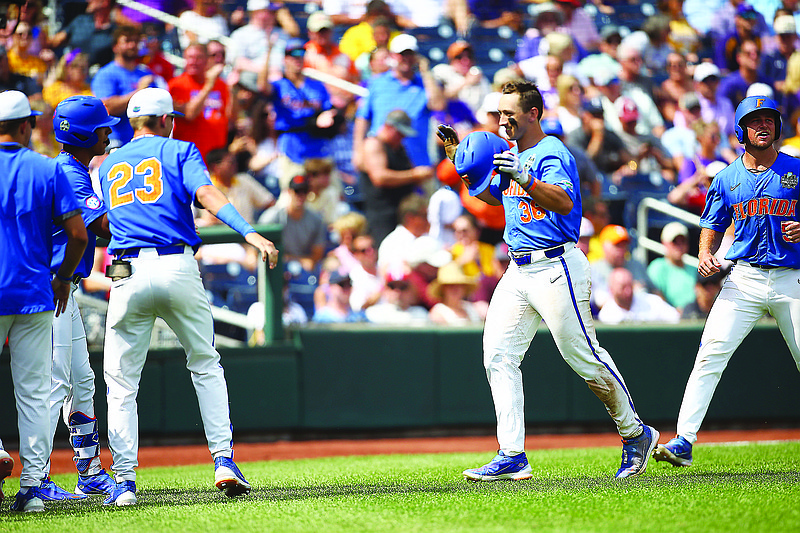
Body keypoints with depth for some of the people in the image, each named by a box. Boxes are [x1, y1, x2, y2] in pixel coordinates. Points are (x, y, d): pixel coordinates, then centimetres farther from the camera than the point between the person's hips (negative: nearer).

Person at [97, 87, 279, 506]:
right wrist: (249, 232, -19)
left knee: (121, 382, 5)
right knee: (205, 364, 15)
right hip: (178, 268, -1)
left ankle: (125, 481, -5)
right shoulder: (179, 152, 9)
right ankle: (224, 460, 4)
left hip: (128, 272, 2)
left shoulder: (109, 166, 20)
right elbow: (205, 193, -8)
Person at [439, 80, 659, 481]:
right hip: (518, 270, 9)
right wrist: (463, 162, 19)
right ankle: (512, 456, -5)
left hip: (555, 267, -9)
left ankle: (635, 435, 15)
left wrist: (522, 178, -40)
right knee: (498, 355, -3)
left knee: (584, 356, -4)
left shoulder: (551, 154, -12)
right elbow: (492, 196, 32)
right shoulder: (510, 154, 16)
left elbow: (565, 203, -28)